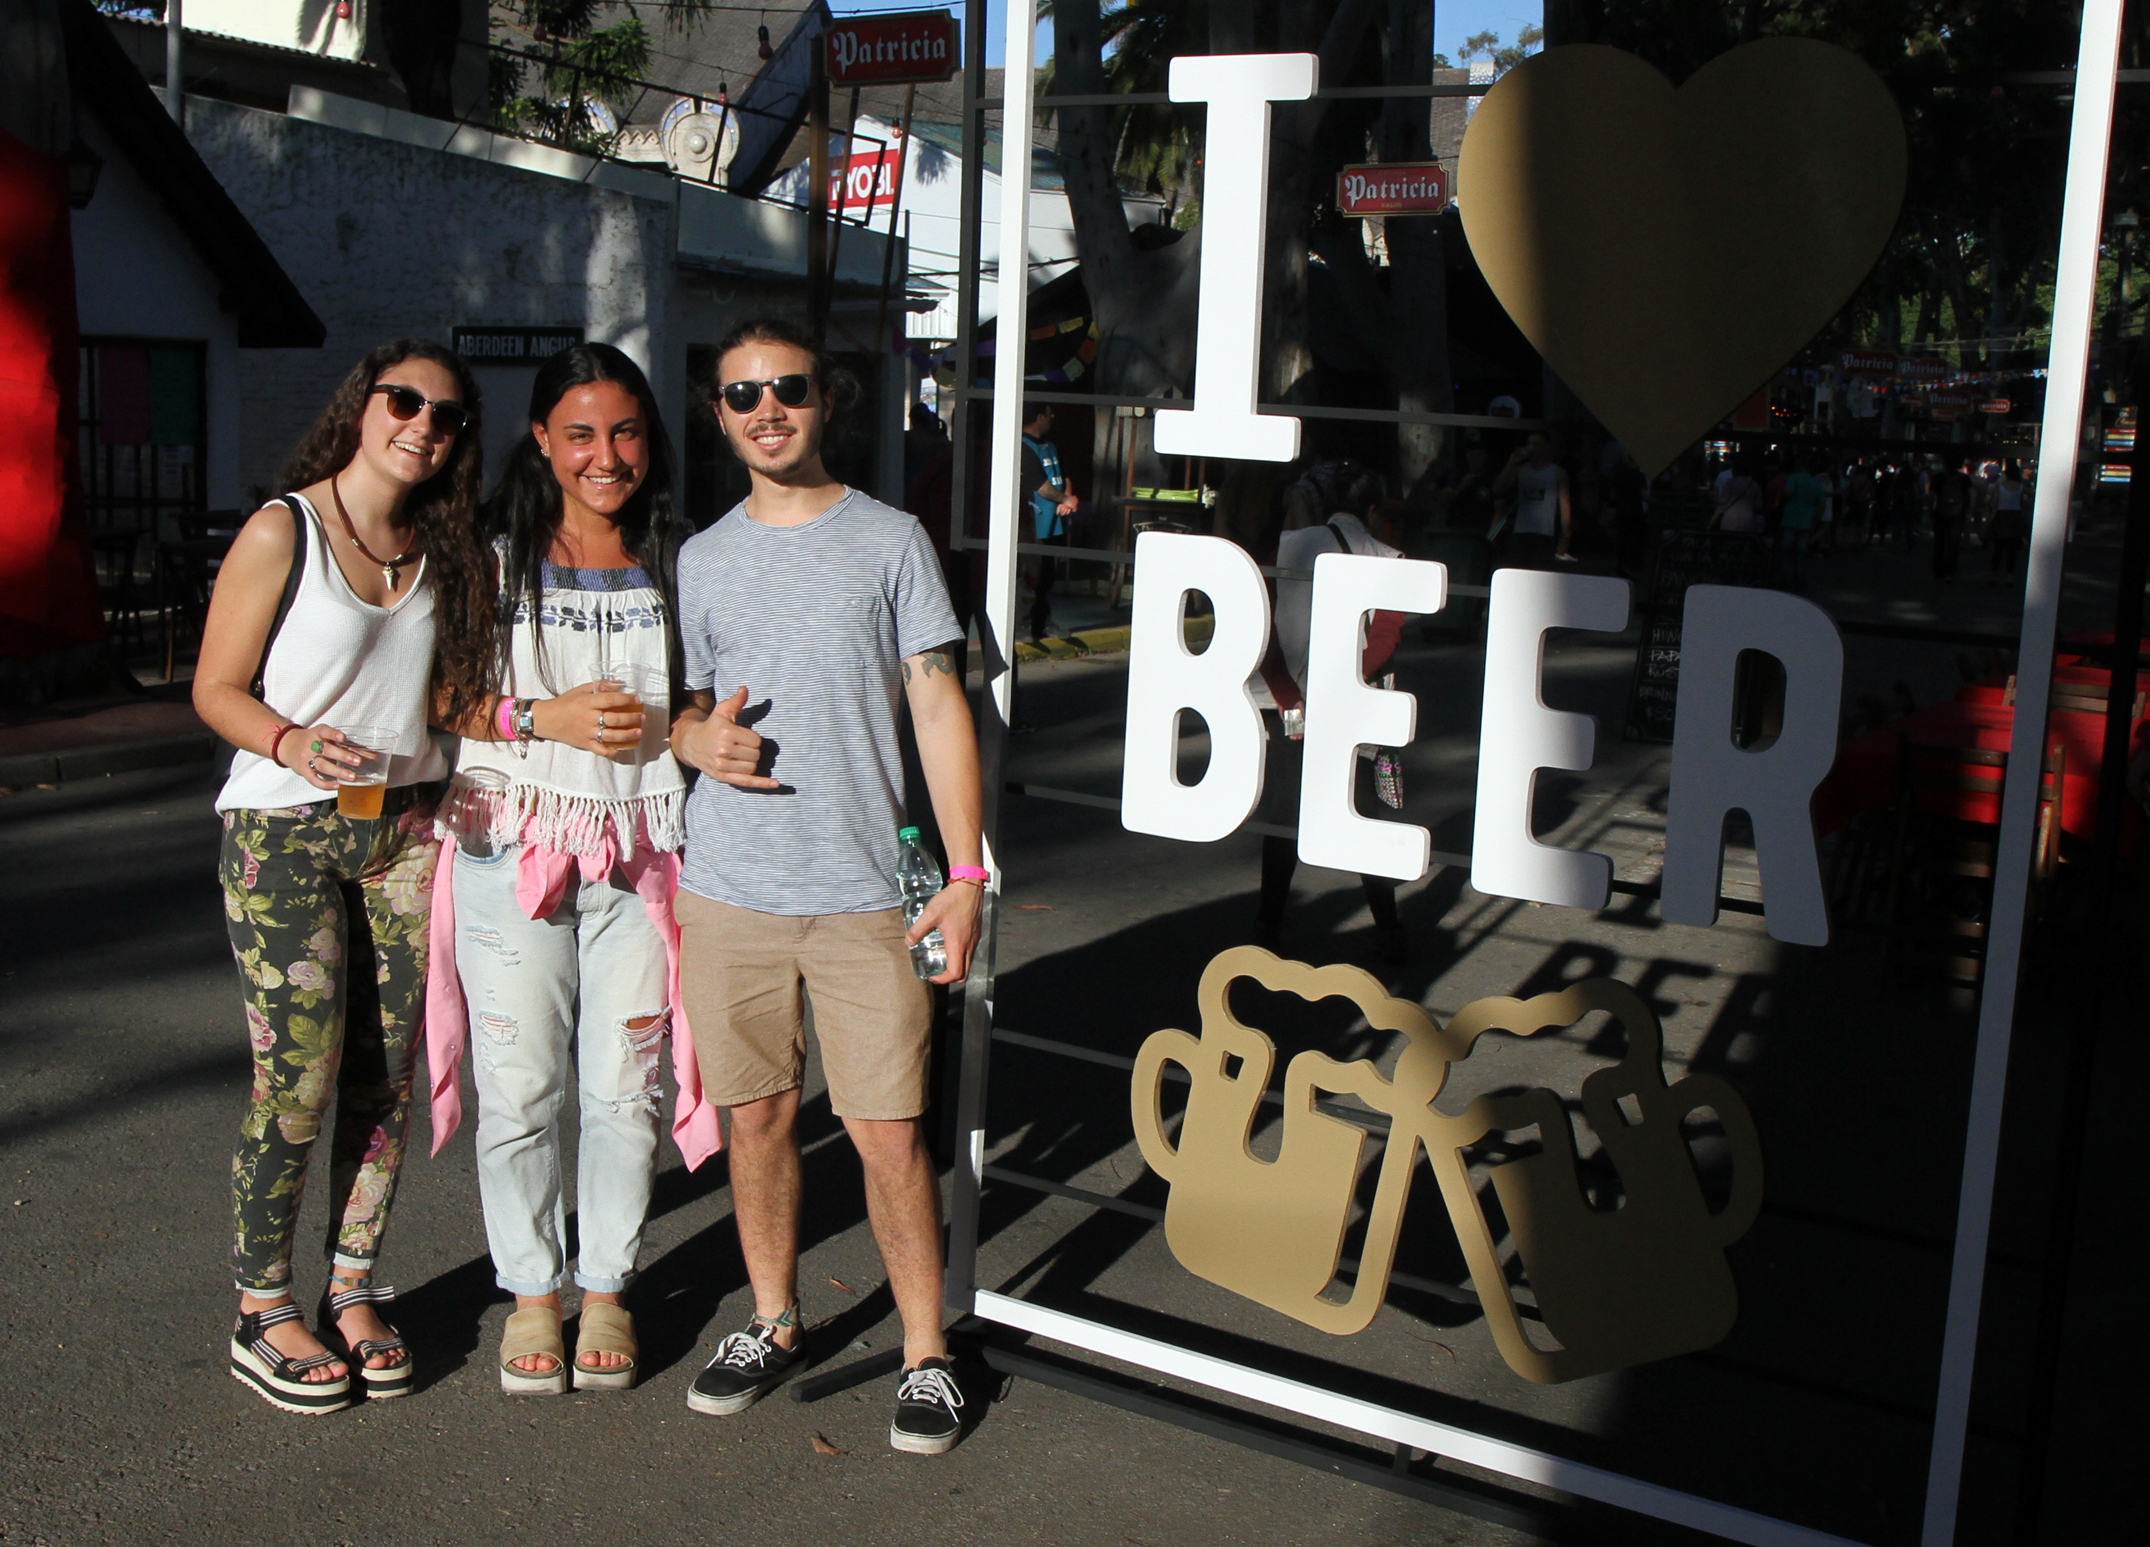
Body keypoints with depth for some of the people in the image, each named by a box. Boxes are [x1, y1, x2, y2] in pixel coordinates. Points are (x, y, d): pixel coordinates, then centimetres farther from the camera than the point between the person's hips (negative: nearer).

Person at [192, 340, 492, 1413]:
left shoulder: (441, 549, 9)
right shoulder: (281, 532, -7)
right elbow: (215, 690, -7)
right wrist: (291, 741, -25)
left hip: (405, 827, 5)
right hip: (281, 832, -5)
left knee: (385, 1075, 5)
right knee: (298, 1081, -6)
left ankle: (351, 1287, 20)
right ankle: (263, 1309, 12)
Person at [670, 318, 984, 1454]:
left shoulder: (888, 540, 1)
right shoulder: (702, 559, 11)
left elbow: (938, 705, 0)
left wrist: (964, 872, -6)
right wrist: (697, 738, -6)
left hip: (864, 893, -3)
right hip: (729, 890, 3)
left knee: (887, 1134, -2)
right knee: (758, 1116, 11)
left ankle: (925, 1352, 14)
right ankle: (772, 1325, 29)